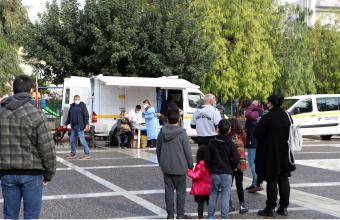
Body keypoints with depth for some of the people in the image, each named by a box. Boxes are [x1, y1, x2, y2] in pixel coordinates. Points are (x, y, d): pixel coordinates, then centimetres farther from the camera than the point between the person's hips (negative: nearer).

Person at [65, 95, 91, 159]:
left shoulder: (82, 106, -4)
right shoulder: (72, 107, 14)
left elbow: (86, 115, -10)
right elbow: (69, 116, 22)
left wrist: (86, 124, -18)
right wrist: (66, 124, 21)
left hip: (80, 127, -7)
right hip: (73, 127, 7)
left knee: (82, 140, -9)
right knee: (72, 140, 10)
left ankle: (87, 154, -4)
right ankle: (73, 154, 20)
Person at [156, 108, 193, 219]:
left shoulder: (162, 132, 0)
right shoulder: (182, 133, -13)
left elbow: (158, 150, 9)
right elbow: (187, 151, -10)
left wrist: (161, 163, 21)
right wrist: (190, 165, 2)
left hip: (166, 167, 4)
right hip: (180, 167, -4)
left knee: (169, 190, 9)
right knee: (181, 191, 7)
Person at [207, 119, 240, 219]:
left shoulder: (212, 142, -1)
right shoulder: (230, 143, -9)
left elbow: (208, 159, 1)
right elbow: (236, 159, -9)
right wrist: (231, 168, 9)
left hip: (214, 173, 3)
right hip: (227, 173, -3)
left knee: (213, 195, 12)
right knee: (225, 196, 2)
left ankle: (210, 216, 18)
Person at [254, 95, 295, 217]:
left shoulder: (267, 117, -18)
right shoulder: (286, 116, 3)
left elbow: (257, 134, -15)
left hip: (271, 153, -6)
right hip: (285, 153, 6)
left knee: (272, 181, 0)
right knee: (284, 180, 10)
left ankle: (270, 208, 5)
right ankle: (283, 207, 15)